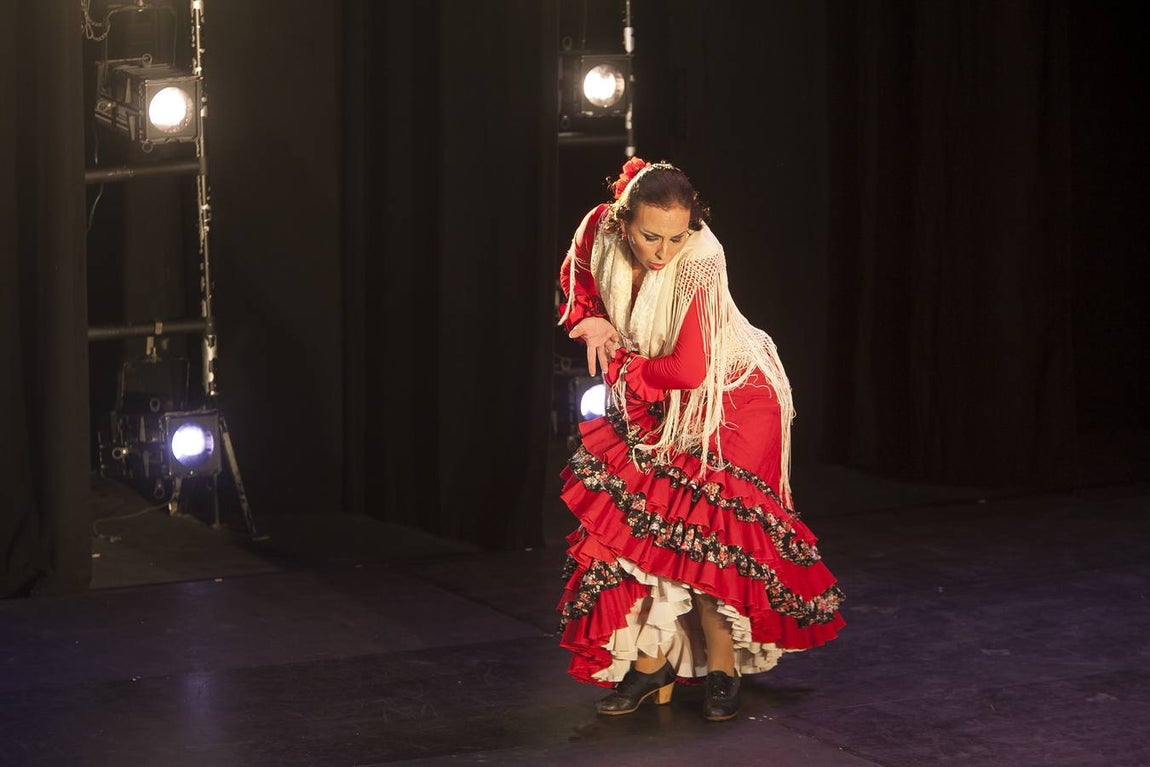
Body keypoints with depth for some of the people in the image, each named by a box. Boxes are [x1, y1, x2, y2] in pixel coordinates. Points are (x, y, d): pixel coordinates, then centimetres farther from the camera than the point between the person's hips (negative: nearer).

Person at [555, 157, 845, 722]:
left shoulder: (697, 269, -33)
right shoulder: (599, 231, -16)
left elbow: (688, 372, -35)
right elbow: (576, 279, 9)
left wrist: (621, 364, -18)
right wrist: (591, 323, -10)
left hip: (730, 399, -6)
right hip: (655, 408, 6)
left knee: (705, 529, -12)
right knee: (641, 521, -2)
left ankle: (722, 665, 4)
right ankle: (652, 661, 8)